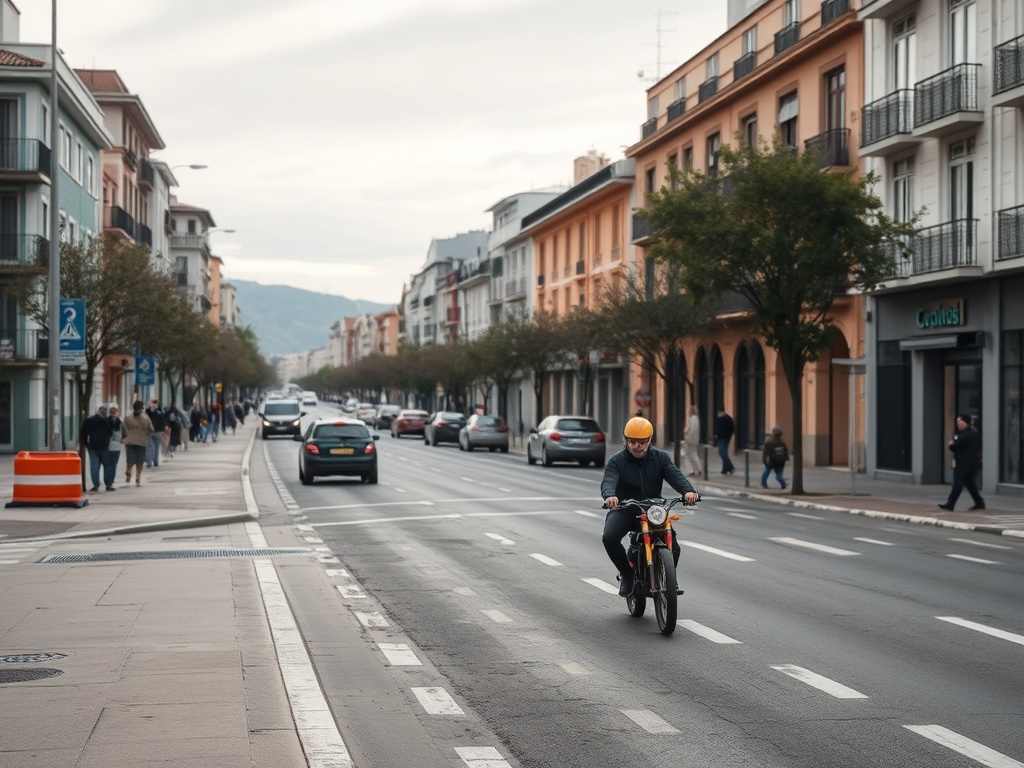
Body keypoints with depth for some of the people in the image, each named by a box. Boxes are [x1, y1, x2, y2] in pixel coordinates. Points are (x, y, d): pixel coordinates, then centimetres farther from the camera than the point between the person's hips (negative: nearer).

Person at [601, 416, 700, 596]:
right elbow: (608, 481, -22)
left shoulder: (661, 458, 3)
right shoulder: (616, 461, -4)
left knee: (673, 547, -17)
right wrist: (610, 495, -48)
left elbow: (675, 475, -14)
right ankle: (627, 574, -4)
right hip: (623, 509, -1)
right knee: (609, 537, -30)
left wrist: (688, 490, -37)